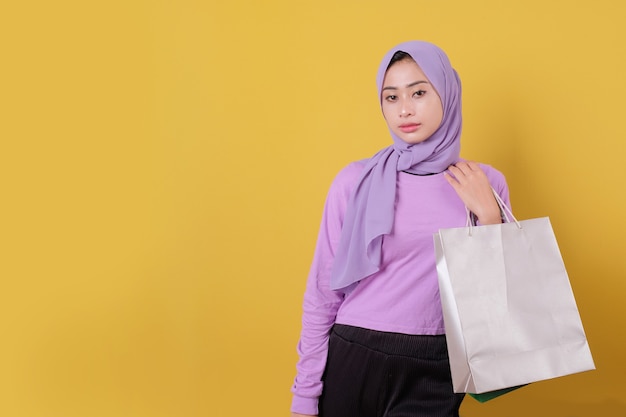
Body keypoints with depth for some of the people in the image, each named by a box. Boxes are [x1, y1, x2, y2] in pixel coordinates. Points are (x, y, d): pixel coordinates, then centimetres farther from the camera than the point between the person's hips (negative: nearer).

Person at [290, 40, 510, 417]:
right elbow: (322, 294, -1)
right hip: (352, 361, 0)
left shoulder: (485, 185, 1)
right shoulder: (356, 182, -5)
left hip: (434, 372, 1)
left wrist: (488, 217, -10)